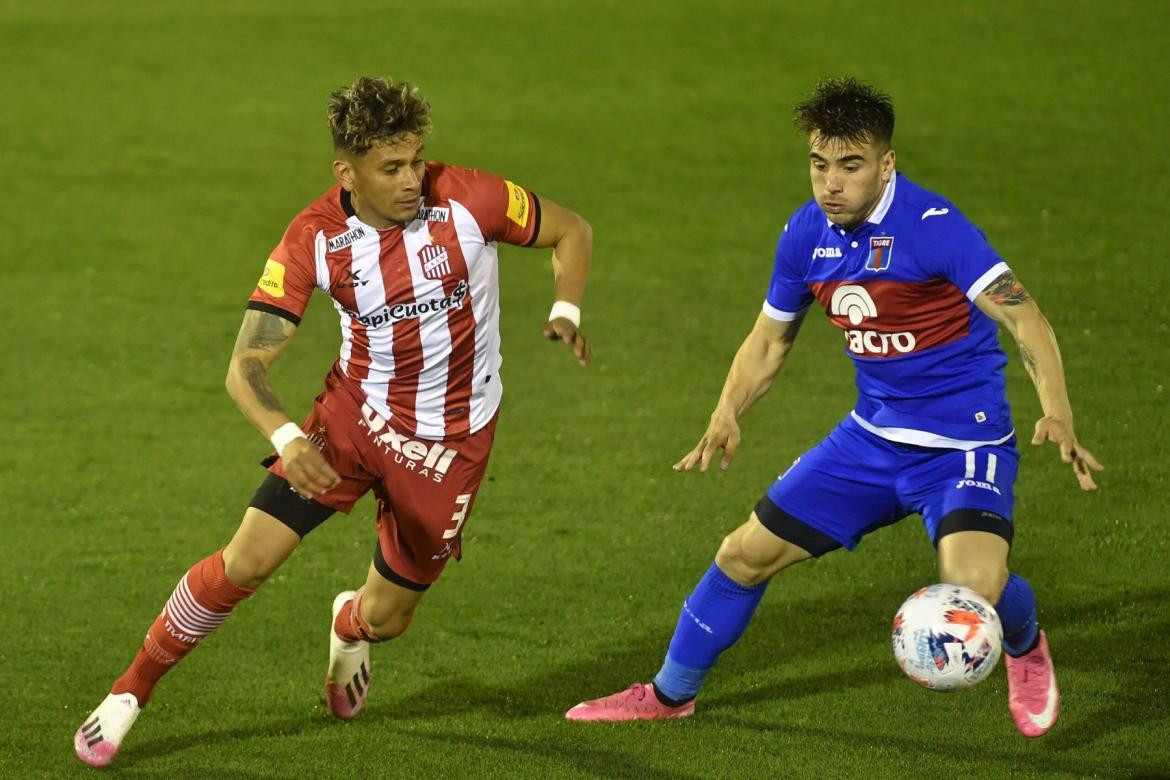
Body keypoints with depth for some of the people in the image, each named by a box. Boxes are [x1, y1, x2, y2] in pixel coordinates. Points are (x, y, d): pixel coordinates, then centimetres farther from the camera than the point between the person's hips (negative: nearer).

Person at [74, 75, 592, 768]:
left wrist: (566, 312, -19)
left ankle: (351, 626, 47)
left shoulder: (467, 199, -18)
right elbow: (247, 364, -18)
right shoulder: (316, 238, -16)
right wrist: (286, 439, -37)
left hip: (451, 439, 0)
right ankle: (133, 688, 6)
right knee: (247, 560, -14)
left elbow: (571, 230, 0)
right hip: (355, 411, 0)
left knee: (385, 617, 6)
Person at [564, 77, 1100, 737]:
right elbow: (771, 338, 15)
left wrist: (1057, 412, -43)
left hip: (962, 445, -6)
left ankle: (1025, 645, 10)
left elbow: (1024, 317, -28)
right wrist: (728, 417, -1)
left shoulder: (933, 227, -22)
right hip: (873, 436, 6)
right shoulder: (807, 233, -1)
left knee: (974, 590, -29)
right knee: (748, 553, 9)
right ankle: (670, 694, 33)